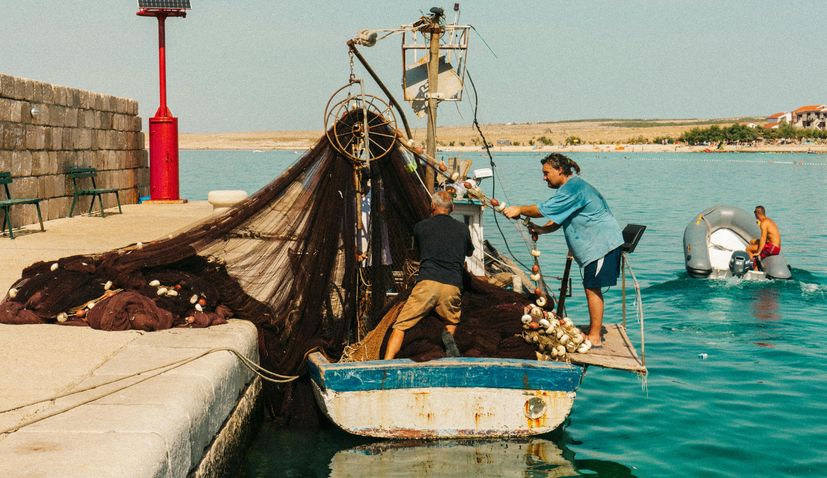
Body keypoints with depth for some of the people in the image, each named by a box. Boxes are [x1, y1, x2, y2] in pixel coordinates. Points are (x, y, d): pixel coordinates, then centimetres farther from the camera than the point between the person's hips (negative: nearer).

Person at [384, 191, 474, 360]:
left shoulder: (421, 226, 13)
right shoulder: (462, 229, 18)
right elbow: (469, 252, 38)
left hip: (427, 283, -2)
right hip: (453, 286, 2)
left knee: (400, 327, 3)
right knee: (451, 321, 29)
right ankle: (449, 335, -3)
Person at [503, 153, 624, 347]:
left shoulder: (573, 188, -18)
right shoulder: (571, 187, 17)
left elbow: (545, 209, -20)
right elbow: (558, 220, 17)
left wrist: (519, 210, -8)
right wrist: (541, 229, 0)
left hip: (602, 243, -10)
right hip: (597, 244, 10)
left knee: (592, 288, -8)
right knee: (591, 287, 13)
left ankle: (595, 337, -5)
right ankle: (594, 328, 20)